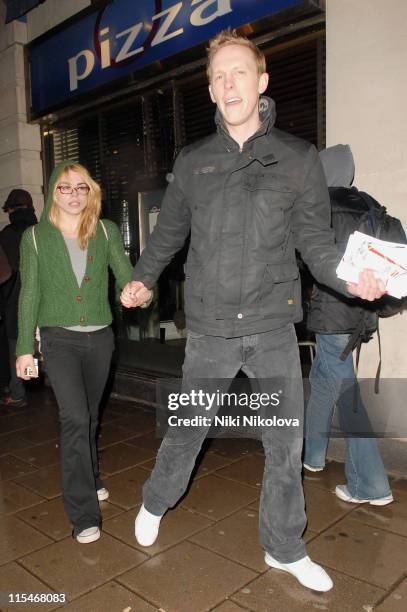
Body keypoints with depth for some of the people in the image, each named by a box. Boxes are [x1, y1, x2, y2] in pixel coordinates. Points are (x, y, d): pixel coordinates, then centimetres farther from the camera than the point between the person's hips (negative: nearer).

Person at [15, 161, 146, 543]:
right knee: (75, 418, -13)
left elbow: (126, 275, -3)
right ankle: (83, 514, -4)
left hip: (100, 337, 3)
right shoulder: (35, 237, 0)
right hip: (59, 339, -2)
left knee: (89, 416, 16)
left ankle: (88, 479, 40)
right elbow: (30, 294, 1)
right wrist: (25, 347, -1)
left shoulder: (106, 232, 3)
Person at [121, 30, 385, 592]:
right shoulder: (192, 161, 6)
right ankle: (155, 504, 43)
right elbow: (168, 233, 16)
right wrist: (142, 278, 3)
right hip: (210, 332, 0)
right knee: (187, 431, 13)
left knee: (285, 445, 9)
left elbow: (315, 242, 2)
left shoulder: (298, 158, 2)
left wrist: (350, 278, -15)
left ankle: (285, 549, 32)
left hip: (274, 329, 0)